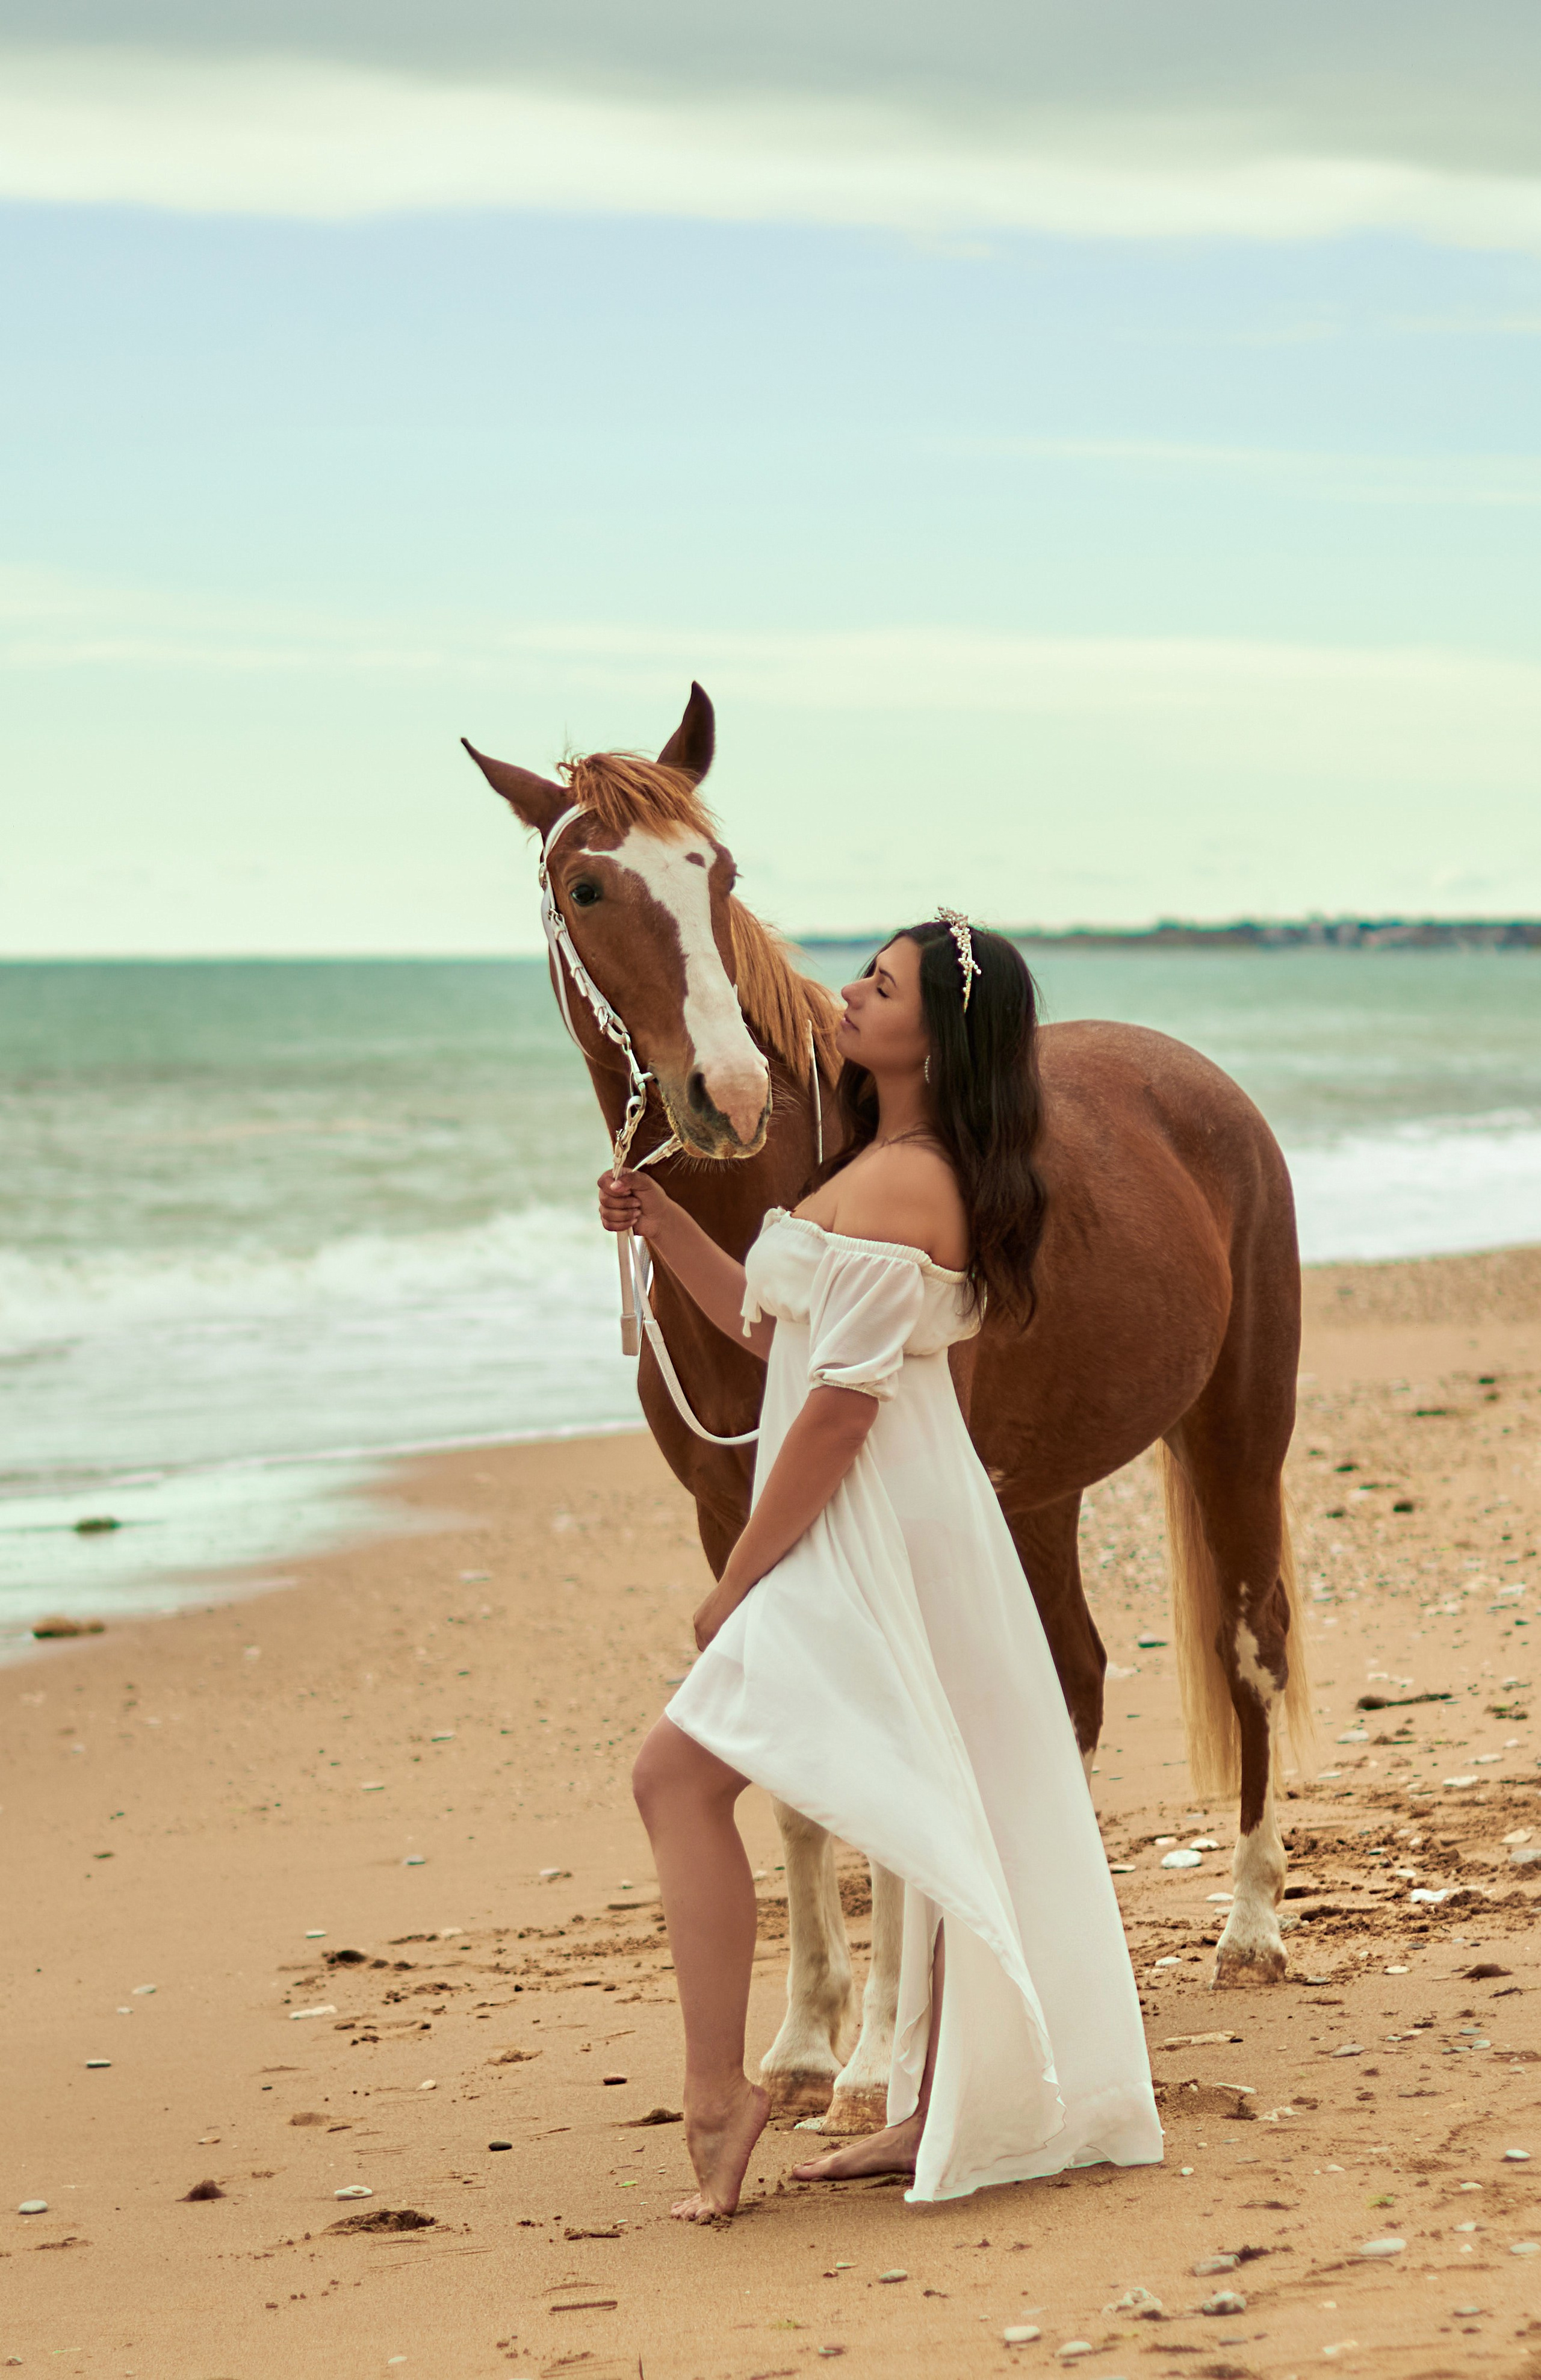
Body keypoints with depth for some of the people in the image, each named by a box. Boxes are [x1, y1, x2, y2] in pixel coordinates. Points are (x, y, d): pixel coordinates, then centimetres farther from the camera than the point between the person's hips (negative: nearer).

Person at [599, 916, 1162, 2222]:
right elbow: (775, 1325, 21)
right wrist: (663, 1227, 9)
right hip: (909, 1528, 11)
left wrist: (735, 1583, -15)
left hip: (870, 1540, -11)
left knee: (679, 1775, -9)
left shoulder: (891, 1187, -19)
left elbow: (840, 1408, -21)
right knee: (941, 1820, 13)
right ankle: (941, 2113, 21)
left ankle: (717, 2090, -9)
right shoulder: (907, 1169, 14)